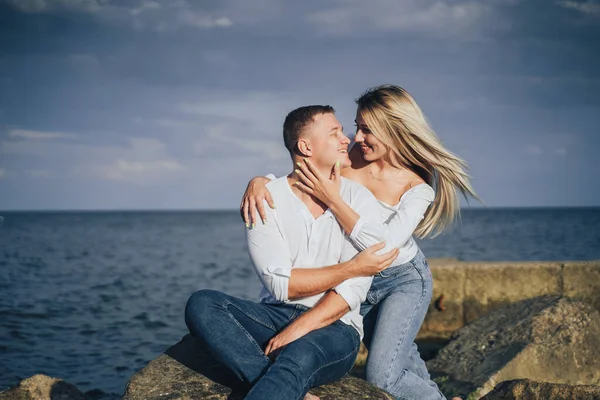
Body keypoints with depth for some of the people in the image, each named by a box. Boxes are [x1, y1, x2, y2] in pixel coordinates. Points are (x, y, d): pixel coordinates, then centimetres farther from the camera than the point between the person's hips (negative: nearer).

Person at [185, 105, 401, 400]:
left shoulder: (359, 199, -2)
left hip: (334, 326, -2)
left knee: (299, 356, -37)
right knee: (201, 305, -24)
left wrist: (297, 331, -21)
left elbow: (353, 290, -10)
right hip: (275, 316, 3)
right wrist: (352, 267, -12)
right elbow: (281, 284, -11)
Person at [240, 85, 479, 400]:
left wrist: (332, 199, -37)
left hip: (402, 281, -5)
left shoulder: (417, 187, -23)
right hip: (356, 279, 5)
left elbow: (383, 248, -34)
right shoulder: (348, 154, -14)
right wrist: (258, 181, -30)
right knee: (403, 363, 19)